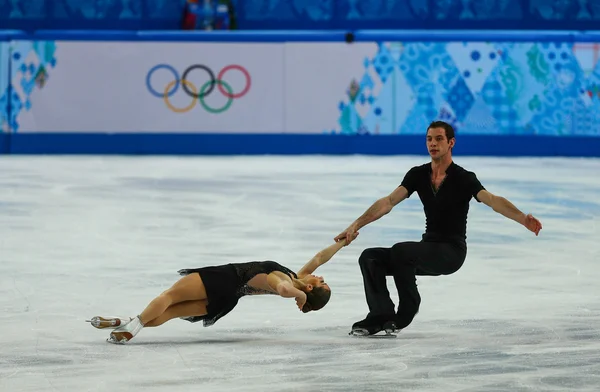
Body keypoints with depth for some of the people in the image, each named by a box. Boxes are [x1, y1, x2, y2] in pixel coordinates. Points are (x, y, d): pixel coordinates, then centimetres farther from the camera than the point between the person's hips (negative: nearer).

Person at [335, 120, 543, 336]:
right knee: (370, 258, -10)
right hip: (428, 248, 6)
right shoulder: (418, 175, 3)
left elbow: (493, 200, -28)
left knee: (400, 251, -31)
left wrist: (523, 219, -47)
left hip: (452, 251, -6)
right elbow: (389, 201, -6)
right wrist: (356, 225, -19)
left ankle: (407, 311, -12)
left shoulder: (464, 179, -12)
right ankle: (381, 316, -17)